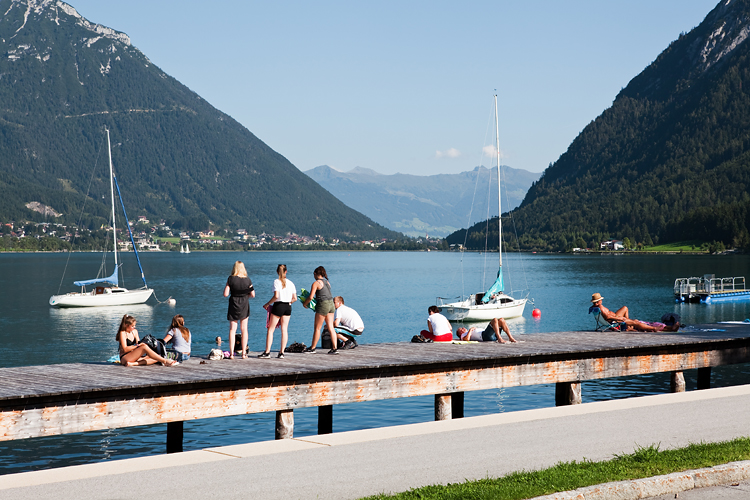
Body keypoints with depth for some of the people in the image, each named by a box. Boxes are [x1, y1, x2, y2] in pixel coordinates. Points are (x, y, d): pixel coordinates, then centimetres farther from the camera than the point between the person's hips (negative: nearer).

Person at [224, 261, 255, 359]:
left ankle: (231, 353, -3)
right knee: (244, 329, 7)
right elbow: (253, 295, -1)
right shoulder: (247, 279, -3)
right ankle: (244, 353, 6)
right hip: (244, 305, 1)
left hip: (233, 305, -1)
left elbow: (225, 294, -10)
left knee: (232, 330, 3)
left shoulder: (231, 279, -8)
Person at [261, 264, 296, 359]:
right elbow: (294, 298, 5)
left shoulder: (276, 282, -7)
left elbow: (276, 296, -18)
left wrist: (267, 304, -7)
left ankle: (267, 352, -2)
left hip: (278, 306, -4)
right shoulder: (290, 283, 7)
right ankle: (282, 352, 5)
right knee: (284, 330, 6)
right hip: (288, 307, 4)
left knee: (271, 329, 2)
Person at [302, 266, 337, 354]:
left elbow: (310, 297, -12)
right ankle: (335, 348, 3)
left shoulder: (316, 283, -9)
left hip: (323, 305, -7)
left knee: (317, 327, 2)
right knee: (330, 327, 7)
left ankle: (312, 348, 10)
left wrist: (305, 304, 5)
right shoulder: (327, 282, 14)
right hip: (331, 304, 7)